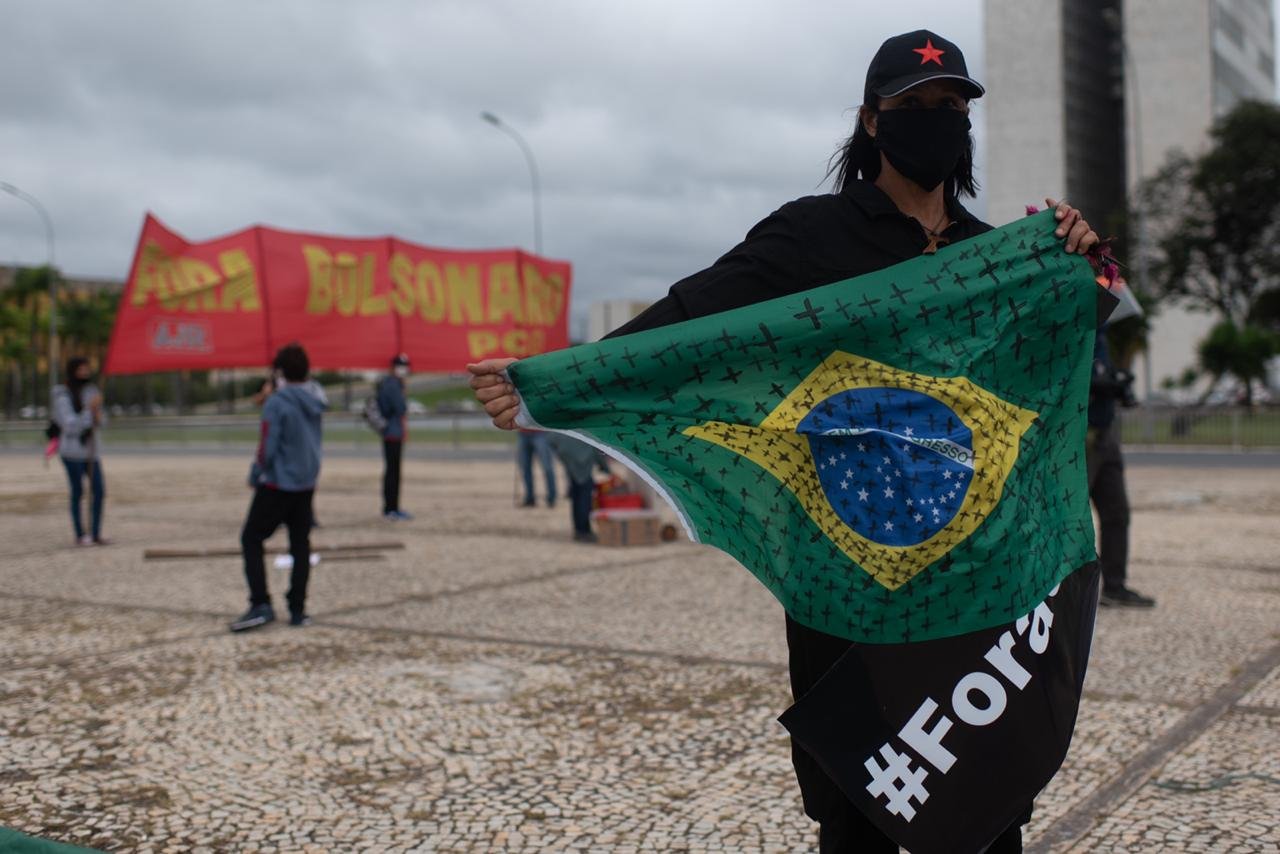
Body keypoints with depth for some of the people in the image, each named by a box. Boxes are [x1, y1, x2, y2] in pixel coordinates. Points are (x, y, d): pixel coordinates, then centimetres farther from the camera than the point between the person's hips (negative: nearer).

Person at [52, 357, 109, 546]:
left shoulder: (92, 391, 9)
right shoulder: (64, 396, -10)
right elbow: (71, 425, -18)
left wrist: (98, 418, -7)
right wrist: (89, 409, -25)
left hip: (91, 449, 5)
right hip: (72, 450, -5)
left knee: (99, 489, -2)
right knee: (78, 491, 1)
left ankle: (96, 534, 5)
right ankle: (80, 535, 10)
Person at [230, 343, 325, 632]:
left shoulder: (276, 403, -15)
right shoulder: (314, 404, 6)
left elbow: (267, 448, -16)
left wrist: (255, 476, -2)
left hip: (277, 486, -6)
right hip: (306, 486, 6)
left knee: (251, 540, 5)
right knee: (300, 546, 11)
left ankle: (261, 605, -4)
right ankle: (297, 610, 11)